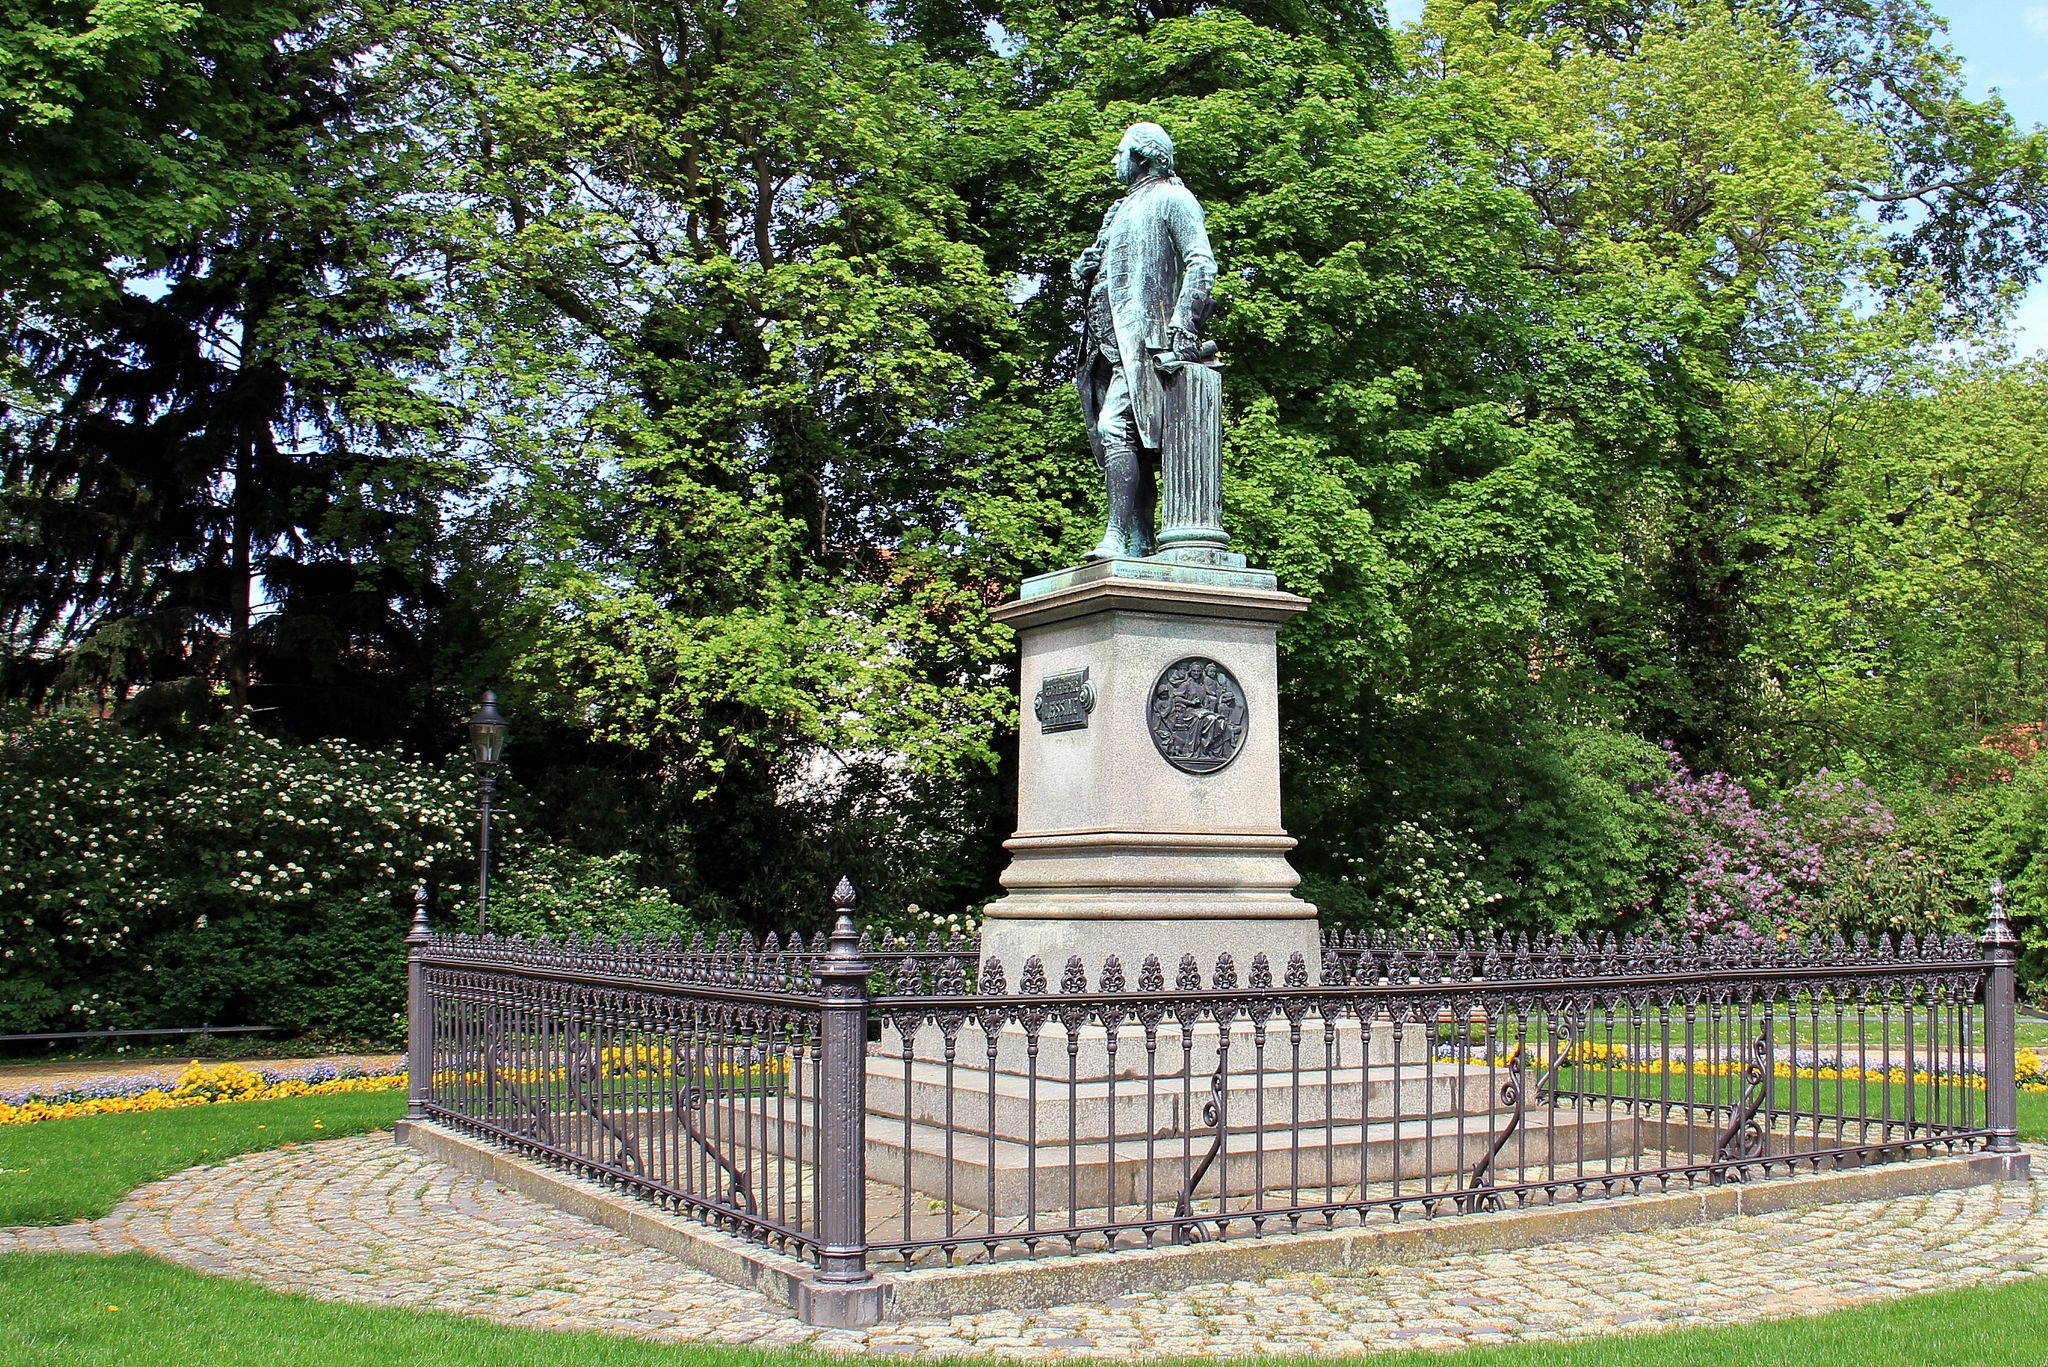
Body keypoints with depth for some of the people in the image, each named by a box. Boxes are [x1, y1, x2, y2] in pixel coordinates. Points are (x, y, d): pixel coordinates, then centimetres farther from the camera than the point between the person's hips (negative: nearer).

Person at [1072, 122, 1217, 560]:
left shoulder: (1171, 199, 3)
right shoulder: (1122, 210, 28)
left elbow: (1202, 264, -9)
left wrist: (1183, 328, -19)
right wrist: (1085, 270, 8)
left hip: (1143, 331, -9)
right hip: (1110, 337, 9)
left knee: (1116, 426, -22)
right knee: (1131, 440, 4)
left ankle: (1118, 536, -28)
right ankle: (1141, 541, 3)